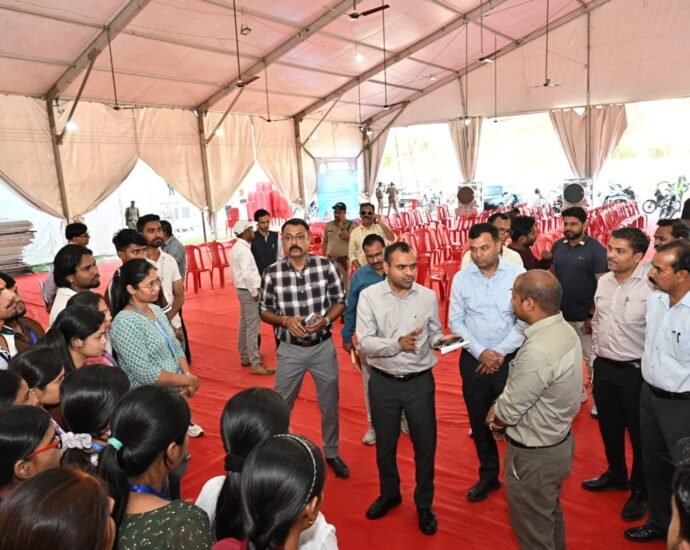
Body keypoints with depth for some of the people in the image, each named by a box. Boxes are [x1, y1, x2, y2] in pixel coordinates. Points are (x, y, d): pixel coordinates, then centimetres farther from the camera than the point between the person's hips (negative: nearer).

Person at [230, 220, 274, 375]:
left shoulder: (236, 248, 11)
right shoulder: (243, 250, -19)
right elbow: (247, 275, -26)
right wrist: (255, 292, -17)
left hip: (242, 290, 10)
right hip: (248, 291, -10)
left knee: (244, 325, 17)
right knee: (253, 327, -7)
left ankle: (245, 357, 28)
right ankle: (256, 364, -4)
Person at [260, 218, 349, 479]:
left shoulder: (326, 266, -10)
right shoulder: (272, 273, -10)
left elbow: (340, 301, -1)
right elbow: (264, 311, 0)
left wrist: (326, 319, -19)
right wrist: (285, 320, -19)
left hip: (323, 347, 1)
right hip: (290, 350, 0)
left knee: (330, 404, 16)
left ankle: (332, 453, 39)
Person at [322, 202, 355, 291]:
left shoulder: (350, 225, -4)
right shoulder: (329, 225, 6)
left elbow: (348, 238, -18)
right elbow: (325, 242, 11)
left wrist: (342, 226, -17)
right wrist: (324, 257, 8)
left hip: (344, 259, -3)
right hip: (330, 260, 4)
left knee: (346, 284, 2)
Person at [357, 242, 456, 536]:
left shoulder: (428, 296, -5)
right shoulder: (369, 296, -10)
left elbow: (434, 333, 5)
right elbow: (365, 342, -15)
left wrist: (442, 341, -18)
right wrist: (398, 343, -29)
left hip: (420, 382, 1)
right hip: (383, 383, 0)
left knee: (425, 445, 13)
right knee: (385, 444, 19)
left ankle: (424, 505, 36)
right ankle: (389, 494, 45)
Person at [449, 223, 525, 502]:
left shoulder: (518, 275, -9)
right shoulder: (461, 278, -4)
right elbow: (456, 321, -1)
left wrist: (501, 353, -11)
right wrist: (480, 352, -10)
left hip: (510, 358, -2)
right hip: (473, 359, 2)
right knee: (479, 420, 13)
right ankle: (488, 475, 34)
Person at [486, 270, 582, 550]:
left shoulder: (538, 351, -34)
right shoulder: (564, 330, -4)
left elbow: (509, 411, -24)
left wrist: (495, 413, -4)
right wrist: (503, 409, -4)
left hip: (533, 455, -9)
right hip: (559, 441, 9)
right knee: (551, 515, 30)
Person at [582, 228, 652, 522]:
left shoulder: (651, 287, -20)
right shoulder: (603, 281, 2)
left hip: (635, 371, -6)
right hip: (604, 367, 6)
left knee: (639, 433, 12)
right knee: (609, 426, 21)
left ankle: (640, 491, 32)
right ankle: (616, 474, 44)